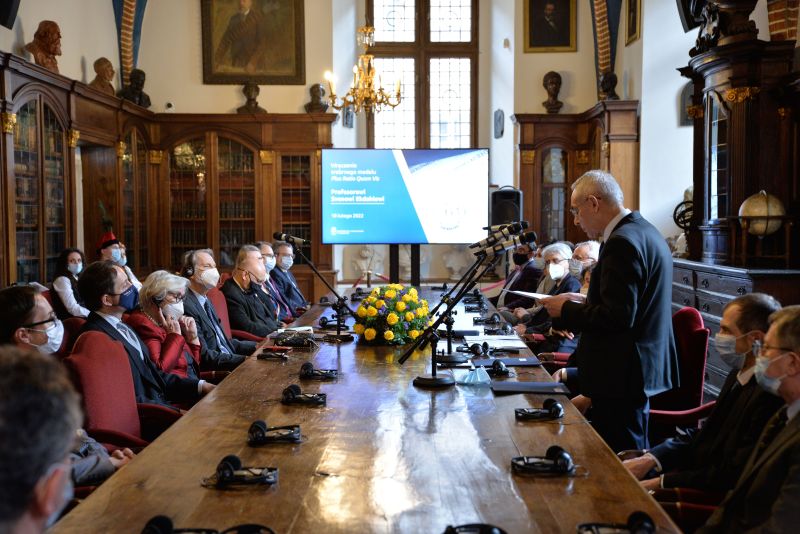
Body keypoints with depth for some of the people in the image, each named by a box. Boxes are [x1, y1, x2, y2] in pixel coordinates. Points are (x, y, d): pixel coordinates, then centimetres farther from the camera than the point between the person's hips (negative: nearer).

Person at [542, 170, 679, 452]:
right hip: (647, 365, 11)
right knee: (635, 456, 18)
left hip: (620, 376, -11)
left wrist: (566, 310, -12)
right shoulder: (645, 232, 13)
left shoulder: (622, 242, -19)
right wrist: (587, 302, 11)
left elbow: (617, 316, -25)